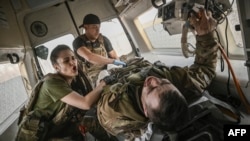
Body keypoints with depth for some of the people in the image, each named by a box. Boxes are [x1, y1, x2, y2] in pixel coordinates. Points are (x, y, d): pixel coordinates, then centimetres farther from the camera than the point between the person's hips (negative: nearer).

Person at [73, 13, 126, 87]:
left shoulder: (103, 39, 5)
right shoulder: (78, 42, -8)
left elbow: (115, 57, 11)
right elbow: (89, 57, -27)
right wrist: (113, 61, -26)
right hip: (92, 81, -3)